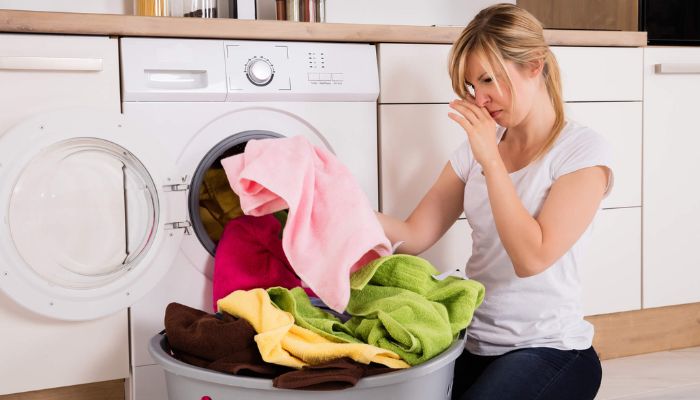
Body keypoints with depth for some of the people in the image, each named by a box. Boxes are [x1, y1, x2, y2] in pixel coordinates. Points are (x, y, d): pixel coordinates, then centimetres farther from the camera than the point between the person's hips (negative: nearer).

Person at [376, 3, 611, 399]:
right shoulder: (477, 147, 8)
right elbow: (414, 235, 1)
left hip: (547, 350, -4)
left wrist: (491, 159, -20)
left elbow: (532, 257, -20)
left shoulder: (584, 150, -10)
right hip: (474, 341, 5)